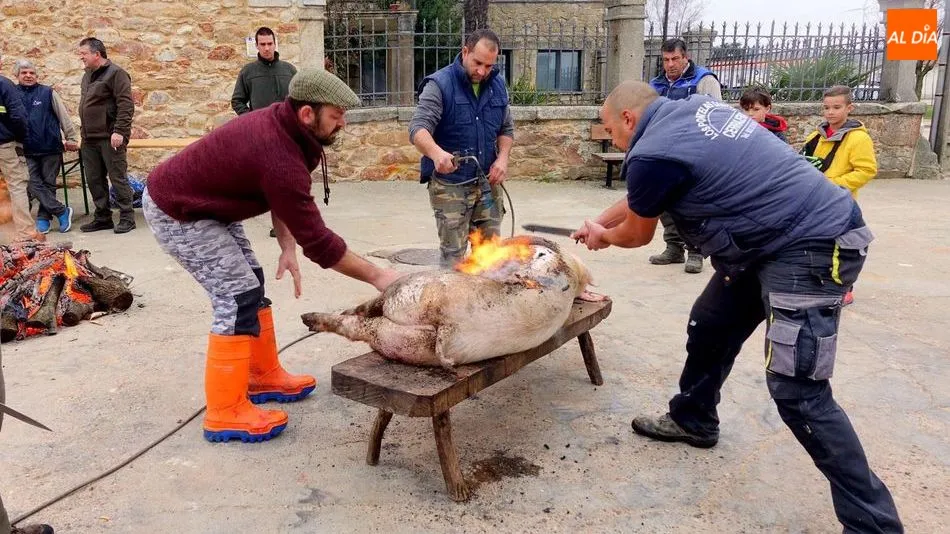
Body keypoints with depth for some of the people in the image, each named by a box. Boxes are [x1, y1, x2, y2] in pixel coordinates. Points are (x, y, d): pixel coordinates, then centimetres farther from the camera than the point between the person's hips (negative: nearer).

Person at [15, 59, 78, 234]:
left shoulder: (47, 92, 1)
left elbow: (63, 116, 2)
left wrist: (71, 138, -2)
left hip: (51, 148, -1)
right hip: (27, 151, 2)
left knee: (49, 184, 5)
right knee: (34, 185, -6)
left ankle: (43, 218, 16)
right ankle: (62, 211, 2)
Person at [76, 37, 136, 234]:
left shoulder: (115, 73, -8)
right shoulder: (87, 75, 18)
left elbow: (126, 105, -16)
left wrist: (119, 131, -22)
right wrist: (83, 132, 17)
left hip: (109, 138, -8)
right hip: (89, 139, 8)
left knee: (118, 178, -4)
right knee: (94, 180, 10)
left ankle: (127, 218, 4)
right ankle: (102, 217, 19)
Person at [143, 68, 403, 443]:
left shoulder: (283, 126, -7)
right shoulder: (279, 157, -35)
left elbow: (281, 198, 8)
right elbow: (317, 240, -30)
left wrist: (287, 246, -2)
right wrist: (376, 276, -22)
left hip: (206, 203, 10)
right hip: (176, 212, -10)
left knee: (251, 283, 12)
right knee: (239, 296, -12)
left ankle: (264, 378, 25)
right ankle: (225, 414, -2)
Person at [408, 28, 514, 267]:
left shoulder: (497, 85, 7)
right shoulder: (439, 84, -10)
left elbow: (506, 129, 17)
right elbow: (418, 128, -21)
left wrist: (502, 158, -3)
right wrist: (437, 153, -42)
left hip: (488, 183, 5)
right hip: (449, 185, -5)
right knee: (453, 256, -3)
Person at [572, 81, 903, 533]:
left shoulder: (651, 153, -19)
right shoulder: (690, 110, 9)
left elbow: (637, 235, 1)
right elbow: (640, 196, 25)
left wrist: (604, 236, 23)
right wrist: (597, 223, 33)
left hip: (813, 248, -10)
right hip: (773, 241, 10)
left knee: (797, 391, -10)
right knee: (709, 327, 19)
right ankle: (693, 420, 40)